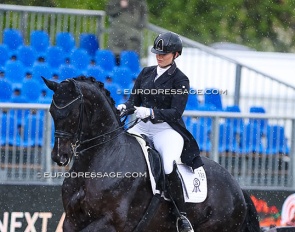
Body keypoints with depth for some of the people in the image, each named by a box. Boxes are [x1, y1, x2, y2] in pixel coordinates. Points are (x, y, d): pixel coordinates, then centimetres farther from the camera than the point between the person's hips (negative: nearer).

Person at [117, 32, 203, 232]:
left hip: (168, 129, -6)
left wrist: (151, 112, -28)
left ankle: (182, 216, -22)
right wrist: (125, 107, -13)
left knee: (169, 167, -32)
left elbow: (176, 112, -14)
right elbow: (134, 99, 11)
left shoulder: (180, 80, -5)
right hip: (143, 127, 6)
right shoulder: (146, 73, 12)